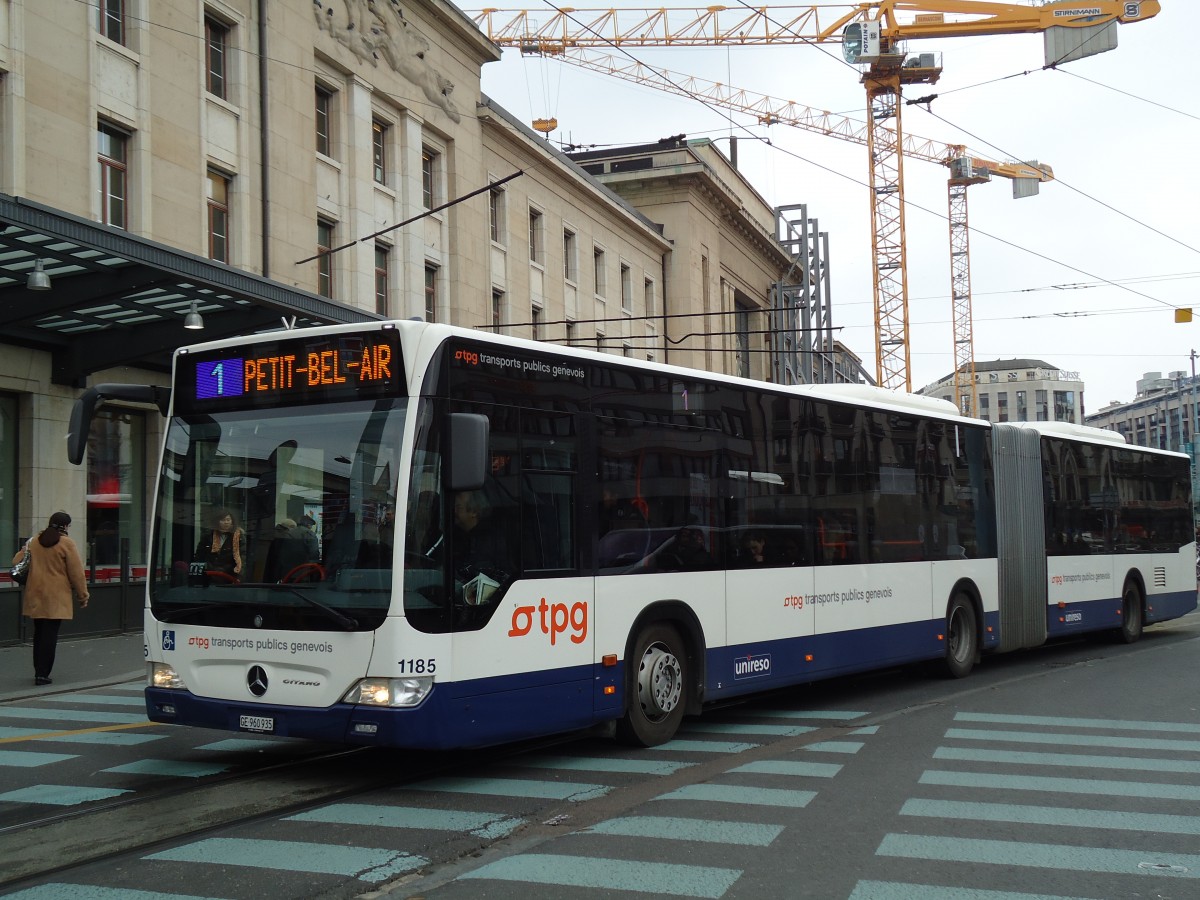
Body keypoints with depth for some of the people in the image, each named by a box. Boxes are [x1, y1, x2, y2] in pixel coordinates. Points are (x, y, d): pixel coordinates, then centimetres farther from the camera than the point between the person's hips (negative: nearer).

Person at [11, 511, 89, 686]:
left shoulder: (33, 542, 7)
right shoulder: (66, 544, -10)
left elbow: (17, 562, 10)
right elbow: (76, 572, -10)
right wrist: (83, 595, -2)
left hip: (35, 595, 6)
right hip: (56, 597, -6)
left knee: (39, 633, 17)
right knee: (50, 635, -3)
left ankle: (39, 671, 22)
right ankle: (42, 673, -6)